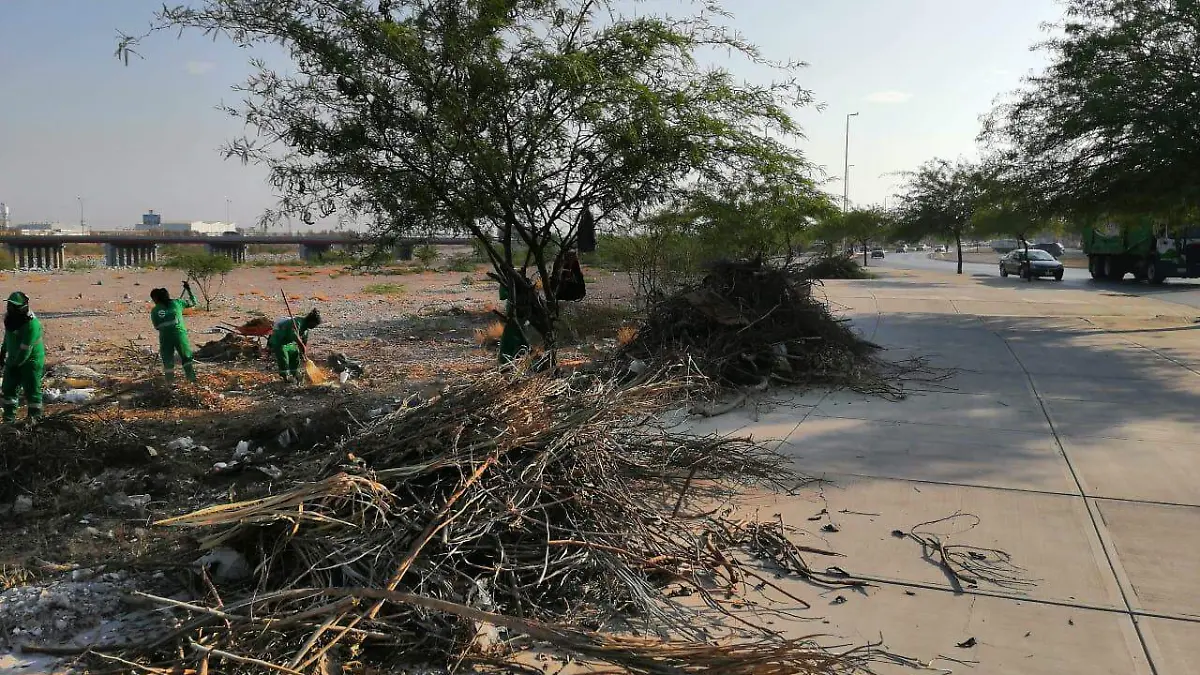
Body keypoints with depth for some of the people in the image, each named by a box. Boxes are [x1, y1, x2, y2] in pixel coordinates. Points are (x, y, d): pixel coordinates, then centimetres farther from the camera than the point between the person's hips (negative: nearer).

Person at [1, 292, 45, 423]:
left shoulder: (32, 325, -29)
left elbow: (25, 350, -25)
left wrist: (15, 363, -14)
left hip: (31, 360, -8)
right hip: (14, 359, 8)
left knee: (32, 390, 1)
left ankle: (35, 417, 14)